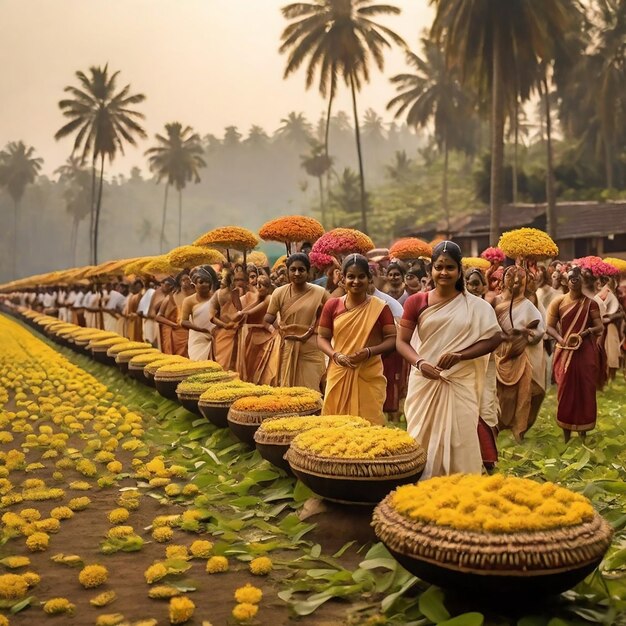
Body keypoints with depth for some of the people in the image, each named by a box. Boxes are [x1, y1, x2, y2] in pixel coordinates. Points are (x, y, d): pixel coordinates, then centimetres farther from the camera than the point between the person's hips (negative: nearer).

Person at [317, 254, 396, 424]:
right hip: (339, 375, 2)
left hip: (369, 377, -2)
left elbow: (392, 339, -1)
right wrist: (335, 355, -11)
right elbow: (322, 337, 8)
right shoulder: (332, 306, 4)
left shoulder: (379, 307, -1)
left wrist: (369, 351, -17)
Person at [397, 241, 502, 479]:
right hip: (425, 383, 1)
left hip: (460, 385, -1)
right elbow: (402, 341, 1)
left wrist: (459, 356, -15)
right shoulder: (416, 303, 2)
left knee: (459, 442, 1)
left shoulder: (476, 306, 0)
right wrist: (420, 363, -18)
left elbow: (494, 339, -3)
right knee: (423, 441, 8)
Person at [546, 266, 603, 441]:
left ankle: (583, 431, 18)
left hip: (586, 352, 0)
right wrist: (561, 339, -16)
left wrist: (586, 332, -19)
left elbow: (599, 326, 1)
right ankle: (566, 436, 11)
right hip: (565, 351, 0)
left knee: (585, 389, 4)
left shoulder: (591, 303, 1)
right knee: (565, 389, 1)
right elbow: (549, 326, 0)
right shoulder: (558, 302, 0)